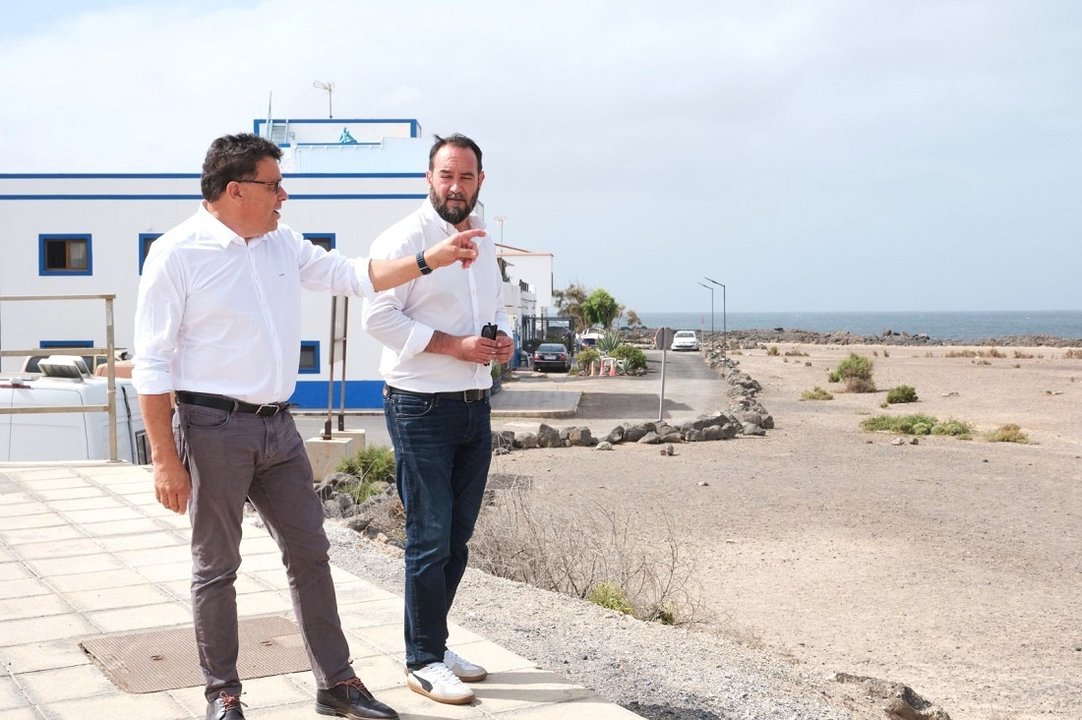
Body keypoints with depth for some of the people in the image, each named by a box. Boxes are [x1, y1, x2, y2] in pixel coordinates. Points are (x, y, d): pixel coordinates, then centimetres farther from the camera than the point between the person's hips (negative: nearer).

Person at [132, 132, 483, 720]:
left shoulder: (283, 244, 9)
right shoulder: (178, 253, -11)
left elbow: (353, 276, 19)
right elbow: (152, 366, -11)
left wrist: (432, 259, 11)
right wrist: (165, 458, -14)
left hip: (278, 426, 7)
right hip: (214, 428, -6)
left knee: (309, 554, 10)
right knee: (216, 567, 6)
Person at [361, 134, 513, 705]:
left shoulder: (484, 243, 14)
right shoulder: (405, 239, -10)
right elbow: (379, 316, -17)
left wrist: (504, 338, 3)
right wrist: (455, 345, -21)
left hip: (475, 405, 8)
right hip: (422, 407, -7)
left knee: (456, 537, 13)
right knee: (429, 539, -3)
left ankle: (433, 644, 26)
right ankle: (423, 662, 9)